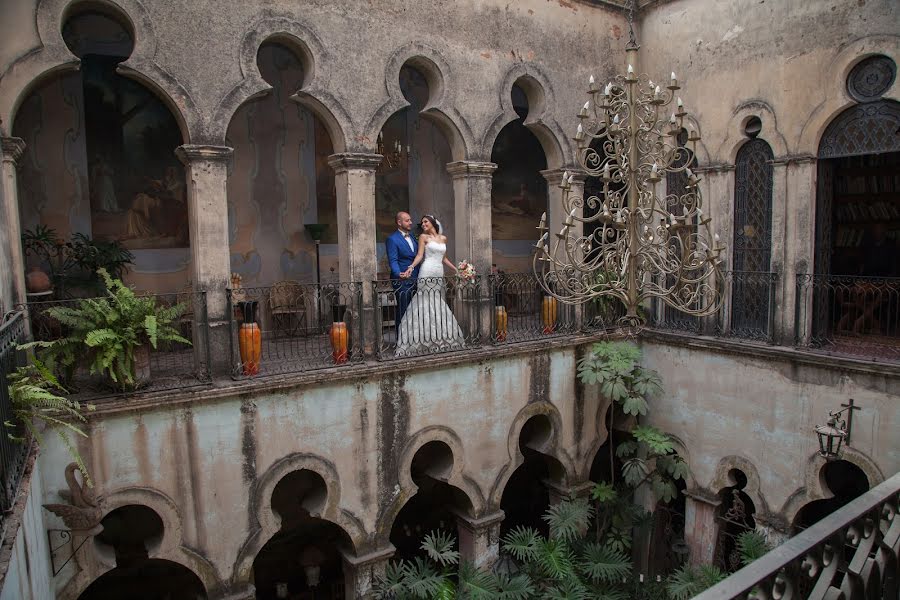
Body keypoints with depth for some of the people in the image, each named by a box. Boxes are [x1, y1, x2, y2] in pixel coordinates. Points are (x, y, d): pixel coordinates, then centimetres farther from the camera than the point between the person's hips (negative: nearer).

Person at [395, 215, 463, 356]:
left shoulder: (443, 238, 18)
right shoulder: (423, 237, 5)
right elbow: (419, 255, -5)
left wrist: (456, 270, 23)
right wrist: (411, 267, -20)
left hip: (439, 275, 5)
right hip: (427, 274, -4)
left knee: (438, 306, 5)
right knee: (425, 305, -7)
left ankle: (439, 338, 10)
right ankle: (425, 339, -6)